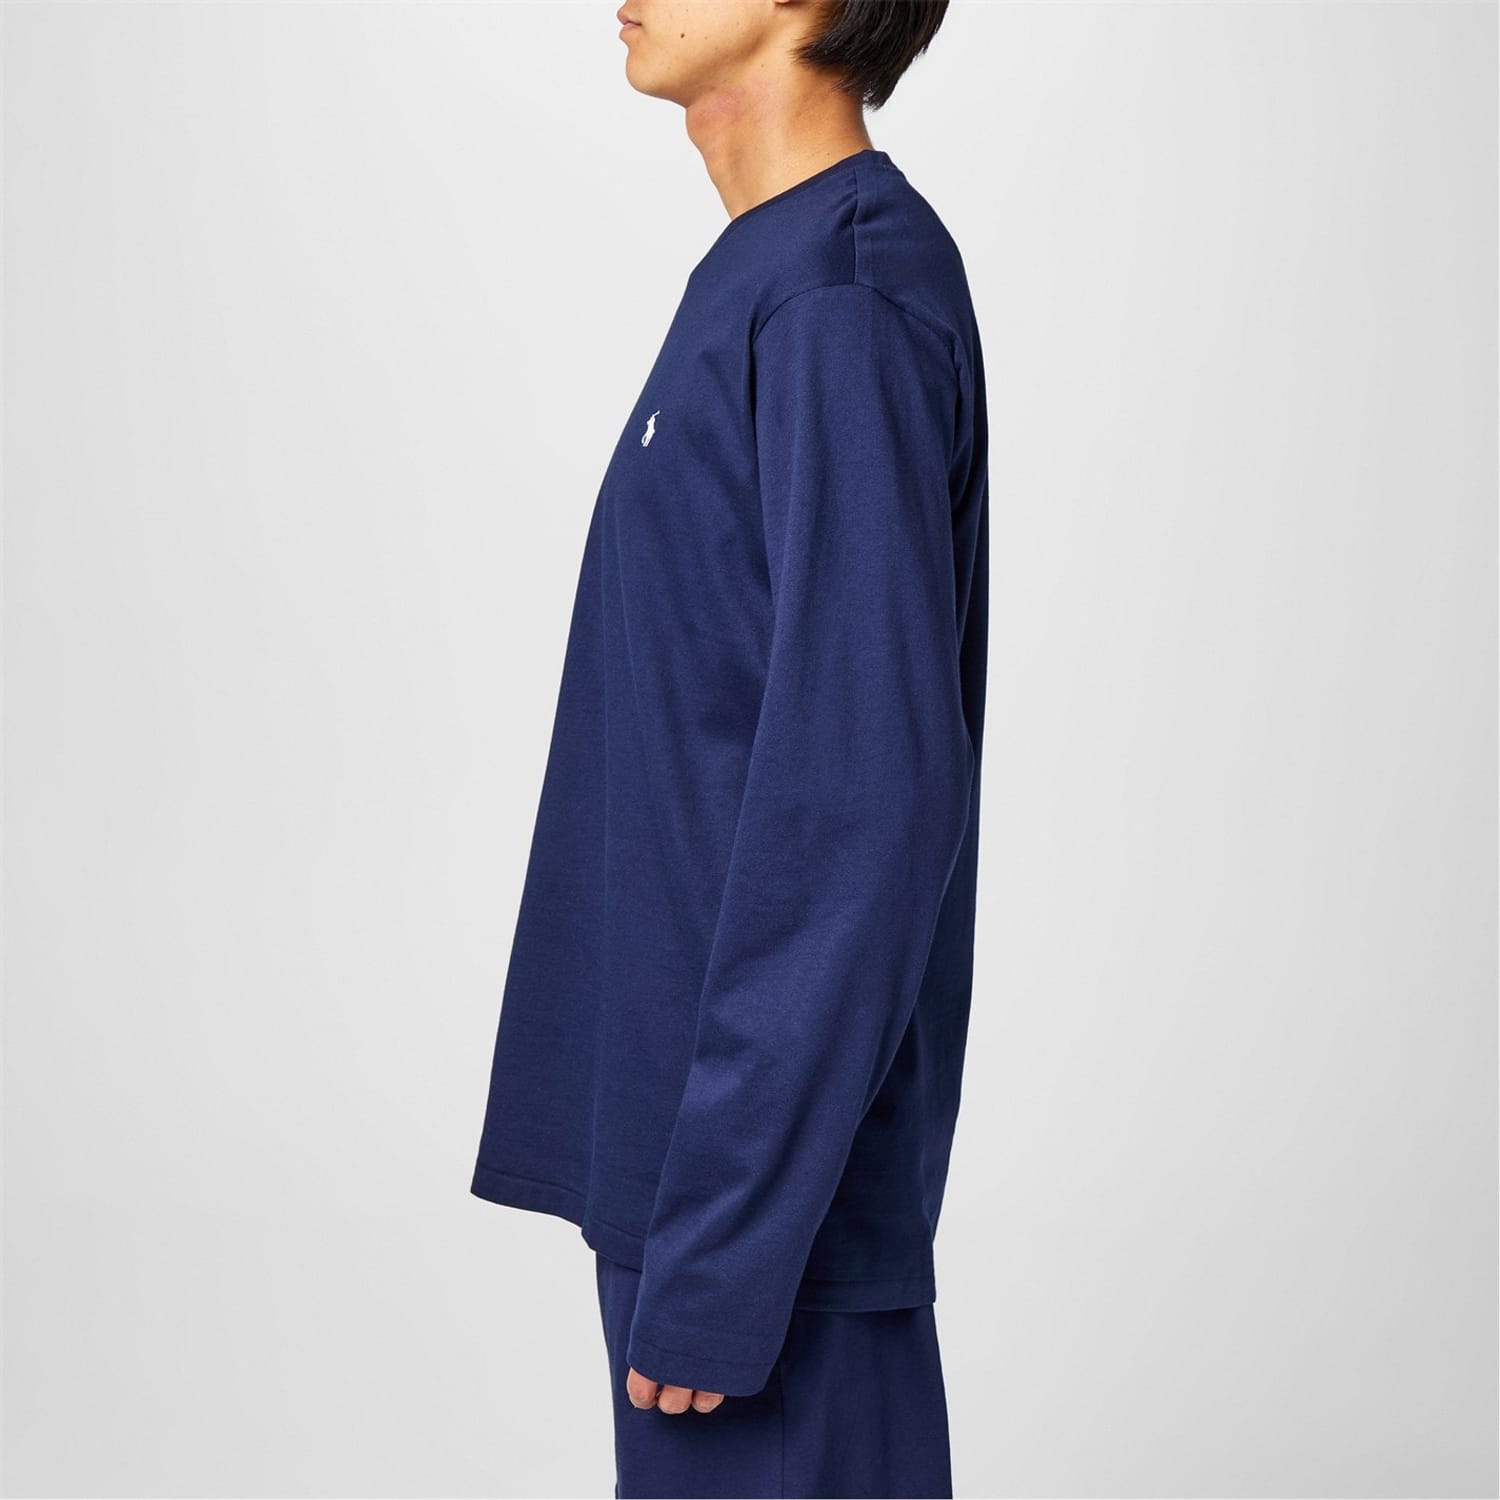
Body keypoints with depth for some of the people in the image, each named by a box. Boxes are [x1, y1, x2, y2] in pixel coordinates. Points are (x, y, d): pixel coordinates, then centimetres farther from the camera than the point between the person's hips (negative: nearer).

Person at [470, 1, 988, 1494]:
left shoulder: (844, 308, -18)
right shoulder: (766, 283, 12)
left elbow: (862, 801, -23)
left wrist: (719, 1246, -22)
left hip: (770, 1154, -9)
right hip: (686, 1128, 9)